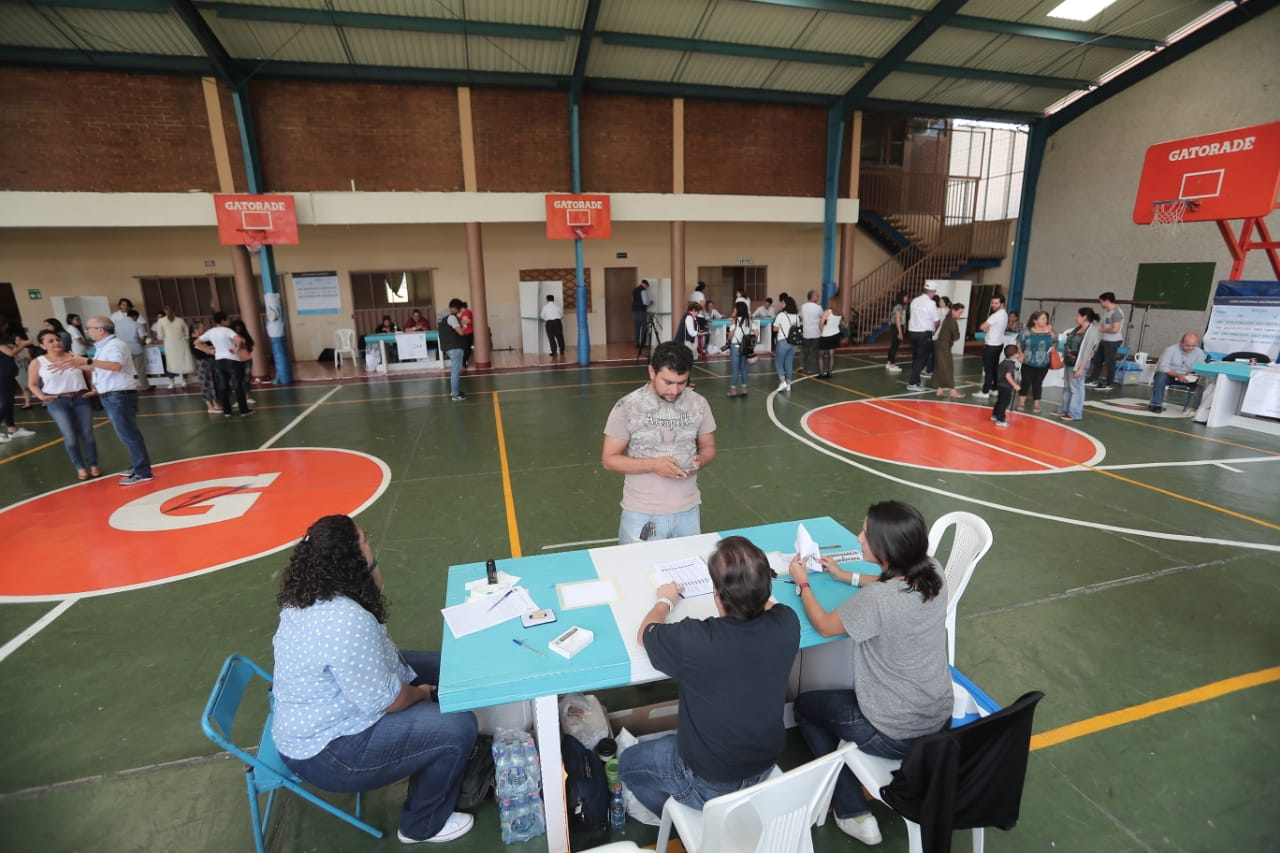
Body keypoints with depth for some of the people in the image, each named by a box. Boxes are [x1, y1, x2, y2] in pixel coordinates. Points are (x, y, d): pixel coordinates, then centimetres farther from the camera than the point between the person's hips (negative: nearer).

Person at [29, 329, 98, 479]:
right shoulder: (37, 363, 1)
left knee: (87, 433, 1)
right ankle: (80, 467, 5)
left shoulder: (75, 357, 3)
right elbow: (32, 384, 11)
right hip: (57, 403, -1)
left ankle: (93, 465, 10)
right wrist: (41, 396, -5)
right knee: (70, 436, -4)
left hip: (81, 399, 1)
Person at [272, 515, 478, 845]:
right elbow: (384, 700, -26)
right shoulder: (348, 622, -36)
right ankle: (423, 826, 12)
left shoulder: (309, 596, -3)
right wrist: (419, 693, -9)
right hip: (325, 750, -10)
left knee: (441, 669, 11)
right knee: (458, 728, -13)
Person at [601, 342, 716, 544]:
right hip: (642, 514, -3)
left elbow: (708, 447, 10)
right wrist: (653, 465, -21)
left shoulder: (698, 404, -3)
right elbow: (609, 459, -8)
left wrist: (700, 461, -13)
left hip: (688, 511, 3)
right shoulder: (627, 407, -12)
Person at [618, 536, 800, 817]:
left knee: (628, 763, 20)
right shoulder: (787, 625, -24)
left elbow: (645, 635, -13)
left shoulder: (694, 642, -36)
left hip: (711, 786, -5)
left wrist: (665, 601, 4)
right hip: (766, 770, 5)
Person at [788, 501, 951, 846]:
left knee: (804, 705, 18)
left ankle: (855, 814, 21)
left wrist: (803, 584, 2)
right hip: (940, 717, 7)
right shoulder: (933, 573, -12)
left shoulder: (876, 600, -33)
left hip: (895, 735, -7)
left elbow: (824, 625, -13)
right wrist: (848, 577, 15)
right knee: (847, 693, 32)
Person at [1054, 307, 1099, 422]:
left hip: (1078, 364, -9)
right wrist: (1064, 360, 18)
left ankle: (1075, 413, 5)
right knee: (1067, 387, 15)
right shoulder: (1078, 328, 11)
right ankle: (1064, 409, 25)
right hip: (1069, 362, 9)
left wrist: (1080, 368, -19)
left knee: (1076, 388, -2)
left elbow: (1087, 351, -17)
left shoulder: (1091, 331, -14)